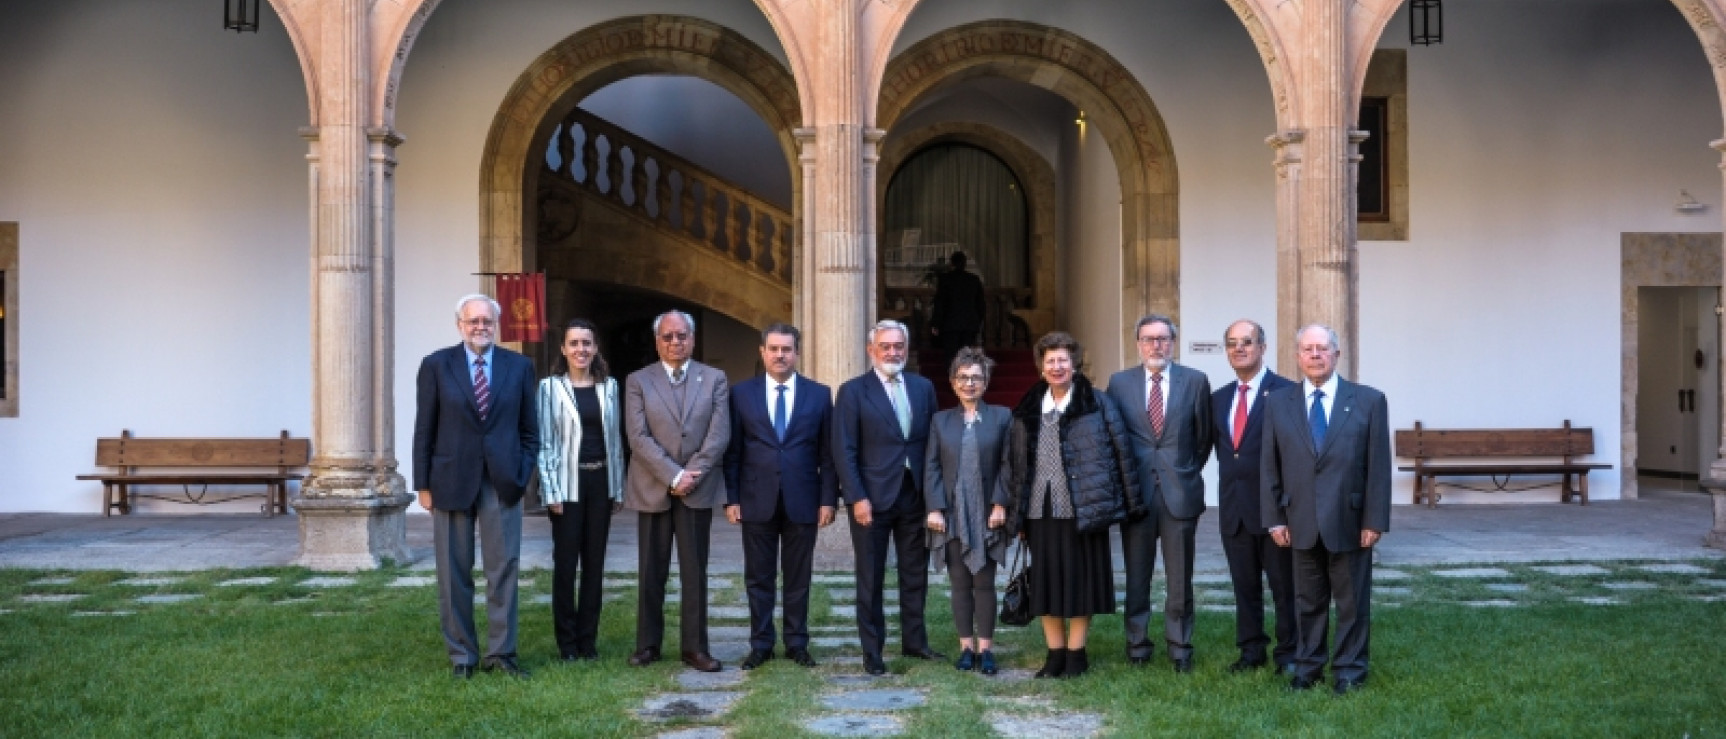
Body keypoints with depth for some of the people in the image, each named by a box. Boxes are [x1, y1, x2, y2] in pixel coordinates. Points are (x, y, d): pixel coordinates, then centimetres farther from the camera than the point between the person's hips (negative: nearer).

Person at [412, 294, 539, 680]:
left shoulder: (519, 366, 5)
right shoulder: (436, 365, 1)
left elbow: (529, 429, 10)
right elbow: (424, 430, 1)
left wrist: (523, 475, 1)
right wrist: (424, 484, -2)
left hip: (503, 483, 1)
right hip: (452, 481, -1)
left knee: (504, 569, 2)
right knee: (455, 573, 5)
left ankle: (500, 652, 11)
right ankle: (462, 654, 15)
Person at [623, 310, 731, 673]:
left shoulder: (715, 380, 6)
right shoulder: (637, 381, 3)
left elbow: (719, 436, -2)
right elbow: (638, 437, -7)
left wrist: (691, 476, -12)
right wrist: (673, 476, -15)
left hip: (697, 489, 0)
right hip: (653, 489, 0)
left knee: (695, 572, 3)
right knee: (651, 572, 6)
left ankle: (694, 647, 9)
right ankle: (647, 644, 15)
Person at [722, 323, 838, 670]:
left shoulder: (819, 394, 4)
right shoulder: (741, 393, 4)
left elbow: (827, 452, 3)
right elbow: (732, 451, 3)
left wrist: (828, 499, -3)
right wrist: (731, 498, -2)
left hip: (802, 501, 0)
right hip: (757, 501, 0)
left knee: (798, 578, 8)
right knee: (758, 578, 6)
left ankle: (797, 644, 18)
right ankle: (760, 645, 16)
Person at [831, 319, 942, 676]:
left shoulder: (923, 388, 8)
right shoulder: (853, 391, -4)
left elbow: (932, 442, 8)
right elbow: (844, 451, -8)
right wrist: (857, 497, -15)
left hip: (915, 496, 4)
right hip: (873, 497, -4)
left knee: (915, 575, 12)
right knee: (871, 579, 5)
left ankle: (914, 641, 25)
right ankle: (872, 652, 13)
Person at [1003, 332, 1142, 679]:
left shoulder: (1098, 404, 1)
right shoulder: (1027, 411, 11)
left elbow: (1122, 451, 0)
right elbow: (1014, 462, 12)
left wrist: (1132, 502, -2)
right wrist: (1016, 508, 7)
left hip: (1082, 509, -3)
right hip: (1040, 510, 3)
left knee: (1081, 581, 3)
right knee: (1045, 582, 8)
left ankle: (1076, 653, 15)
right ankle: (1055, 653, 19)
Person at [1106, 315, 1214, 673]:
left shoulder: (1195, 381, 2)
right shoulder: (1119, 382, 4)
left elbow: (1204, 435, 9)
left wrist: (1189, 470, 9)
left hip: (1181, 491, -1)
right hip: (1135, 491, 1)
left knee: (1180, 577, 5)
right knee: (1136, 576, 8)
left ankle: (1180, 647, 15)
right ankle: (1137, 644, 17)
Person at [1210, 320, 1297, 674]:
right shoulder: (1219, 398, 12)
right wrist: (1227, 489, 8)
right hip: (1233, 508, 6)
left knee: (1285, 586, 4)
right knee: (1244, 586, 13)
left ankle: (1288, 653, 15)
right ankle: (1251, 650, 23)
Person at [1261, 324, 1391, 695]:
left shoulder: (1369, 400, -1)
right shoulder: (1278, 403, 4)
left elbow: (1379, 466, -3)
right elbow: (1269, 466, 4)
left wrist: (1375, 521, -7)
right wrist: (1275, 519, -1)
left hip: (1349, 521, -1)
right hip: (1302, 522, 2)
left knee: (1352, 601, 7)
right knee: (1308, 601, 10)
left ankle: (1349, 671, 18)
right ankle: (1307, 667, 21)